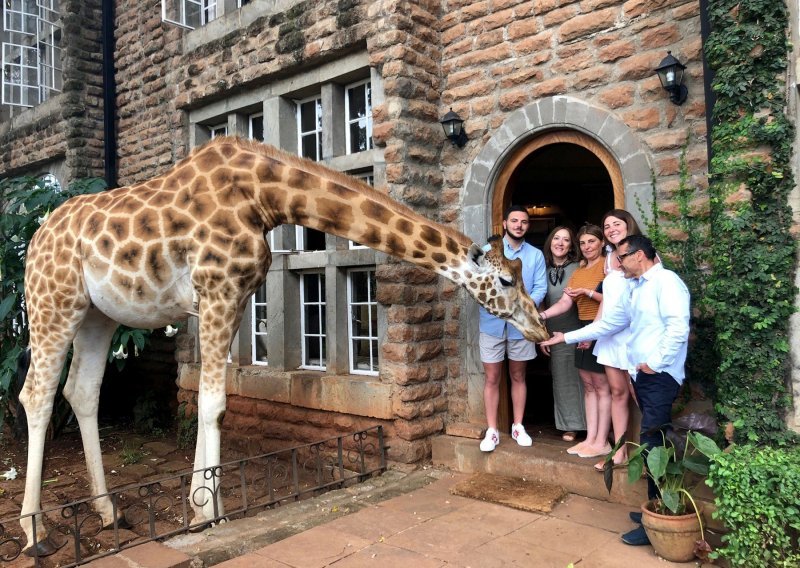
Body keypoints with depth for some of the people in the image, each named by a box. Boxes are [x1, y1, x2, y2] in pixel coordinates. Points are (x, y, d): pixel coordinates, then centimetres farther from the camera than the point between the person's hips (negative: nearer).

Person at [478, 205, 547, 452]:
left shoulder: (536, 255, 6)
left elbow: (540, 288, -3)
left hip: (521, 324, 1)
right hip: (493, 323, -1)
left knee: (518, 377, 13)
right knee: (492, 379, 3)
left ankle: (518, 427, 26)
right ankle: (492, 431, 12)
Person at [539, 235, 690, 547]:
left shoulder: (666, 282, -10)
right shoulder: (633, 289, 19)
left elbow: (678, 327, -20)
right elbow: (608, 323, 23)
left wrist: (655, 362, -16)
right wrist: (566, 337, 23)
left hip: (660, 376, -9)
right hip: (642, 374, 9)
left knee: (652, 444, -8)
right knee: (653, 444, 11)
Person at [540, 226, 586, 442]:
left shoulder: (579, 268, -4)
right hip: (555, 335, 3)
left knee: (582, 379, 3)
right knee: (562, 381, 9)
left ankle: (588, 424, 18)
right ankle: (569, 425, 21)